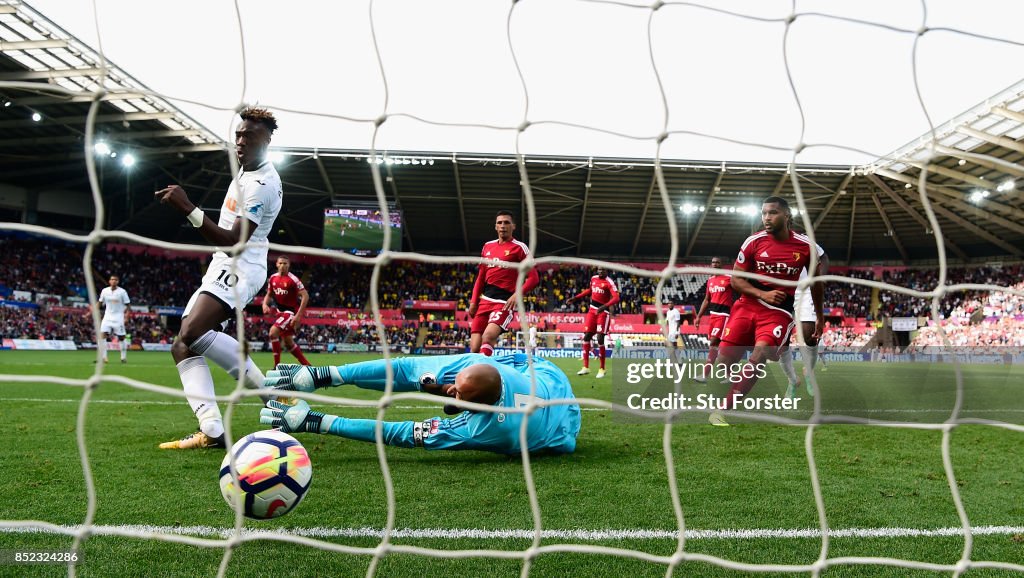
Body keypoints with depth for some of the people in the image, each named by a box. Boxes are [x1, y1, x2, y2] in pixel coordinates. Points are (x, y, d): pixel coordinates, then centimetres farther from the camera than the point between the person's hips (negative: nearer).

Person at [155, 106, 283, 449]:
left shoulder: (261, 185, -17)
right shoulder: (247, 172, 15)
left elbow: (233, 240, -24)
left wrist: (188, 209, -30)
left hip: (238, 268, -11)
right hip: (224, 267, 11)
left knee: (191, 334, -30)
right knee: (183, 346, 0)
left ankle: (265, 385, -19)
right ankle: (211, 431, -9)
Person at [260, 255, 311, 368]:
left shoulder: (293, 279, -18)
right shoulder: (273, 278, 3)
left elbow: (305, 296, -19)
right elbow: (269, 295, 16)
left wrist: (298, 315, -23)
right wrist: (265, 304, -6)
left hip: (291, 311, -8)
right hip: (280, 311, 8)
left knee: (273, 331, -23)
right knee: (288, 342, 13)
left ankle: (277, 366, -13)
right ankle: (307, 365, 26)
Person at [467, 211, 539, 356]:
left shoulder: (519, 247, -1)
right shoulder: (487, 246, 16)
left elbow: (533, 278, -6)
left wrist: (517, 295, -21)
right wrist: (474, 301, 11)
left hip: (505, 301, -6)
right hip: (485, 300, 6)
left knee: (488, 336, -27)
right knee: (474, 348, -5)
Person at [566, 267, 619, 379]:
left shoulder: (609, 282, -13)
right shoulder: (593, 278, 8)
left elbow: (616, 298, -25)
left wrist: (603, 307, -38)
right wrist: (575, 297, 24)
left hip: (603, 312, -6)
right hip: (592, 310, 6)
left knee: (600, 340, -10)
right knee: (586, 337, 3)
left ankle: (602, 369, 4)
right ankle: (586, 367, 12)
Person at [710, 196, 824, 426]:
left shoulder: (806, 247, -3)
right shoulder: (753, 241, -4)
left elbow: (815, 282, 13)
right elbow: (736, 279, 0)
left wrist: (819, 316, 20)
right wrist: (762, 294, -15)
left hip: (779, 310, -1)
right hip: (747, 305, 2)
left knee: (760, 353, -25)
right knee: (725, 357, -3)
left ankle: (721, 411, -22)